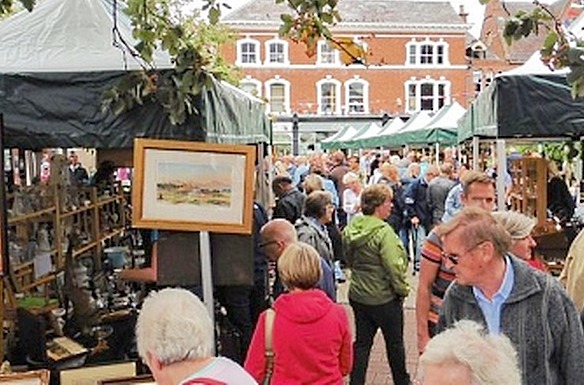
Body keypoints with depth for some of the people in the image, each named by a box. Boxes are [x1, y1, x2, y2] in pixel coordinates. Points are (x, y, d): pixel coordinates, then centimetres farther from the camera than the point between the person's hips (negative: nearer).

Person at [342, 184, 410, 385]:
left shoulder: (351, 229, 0)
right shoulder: (383, 232, -22)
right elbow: (393, 266, -23)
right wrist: (402, 289, -9)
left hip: (358, 295, 6)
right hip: (384, 298, -6)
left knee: (362, 342, 14)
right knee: (395, 343, 14)